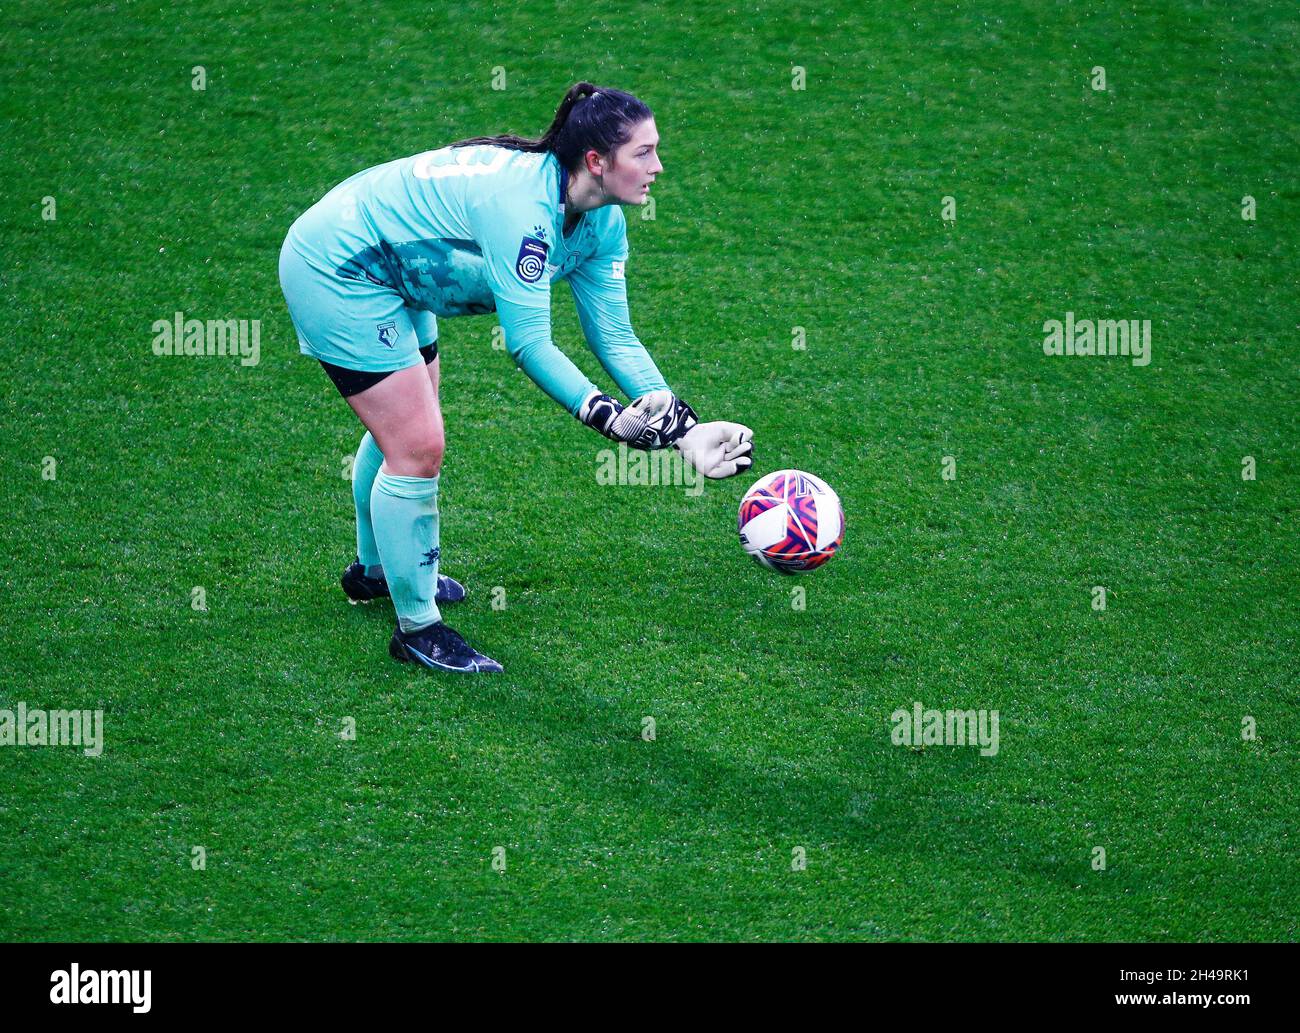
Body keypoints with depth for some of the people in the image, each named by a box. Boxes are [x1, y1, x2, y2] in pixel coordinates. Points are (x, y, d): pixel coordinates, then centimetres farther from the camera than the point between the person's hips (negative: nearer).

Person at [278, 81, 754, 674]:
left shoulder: (602, 223, -6)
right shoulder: (522, 205, -34)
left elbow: (614, 335, -6)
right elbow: (528, 343, -33)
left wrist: (686, 430, -15)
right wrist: (607, 418, -41)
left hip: (391, 271, 10)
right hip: (334, 268, -10)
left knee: (400, 428, 25)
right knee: (418, 448, -10)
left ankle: (375, 570, 49)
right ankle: (416, 627, 5)